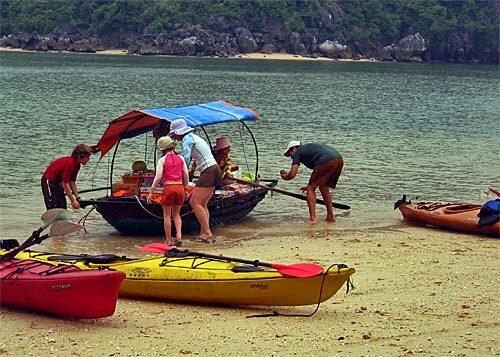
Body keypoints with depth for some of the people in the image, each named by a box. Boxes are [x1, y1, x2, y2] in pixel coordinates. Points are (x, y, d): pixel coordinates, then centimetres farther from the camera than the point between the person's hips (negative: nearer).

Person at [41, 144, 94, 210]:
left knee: (63, 208, 10)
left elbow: (72, 181, 5)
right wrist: (73, 201, -25)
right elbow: (65, 183, -29)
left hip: (57, 182, 10)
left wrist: (77, 197, -1)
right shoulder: (69, 163, -29)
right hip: (49, 181, -10)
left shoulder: (76, 164, -1)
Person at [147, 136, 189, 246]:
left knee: (167, 216, 9)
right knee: (176, 214, 18)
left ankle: (169, 240, 9)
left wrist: (151, 192, -5)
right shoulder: (180, 158, 7)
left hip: (168, 188, -4)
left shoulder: (162, 160, -4)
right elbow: (186, 176, 8)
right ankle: (179, 236, 2)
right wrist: (186, 189, 19)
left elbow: (158, 177, -9)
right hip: (180, 187, 4)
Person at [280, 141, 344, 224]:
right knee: (324, 188, 25)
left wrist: (285, 176, 28)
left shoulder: (298, 152, 15)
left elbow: (292, 174, 7)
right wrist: (310, 185, 51)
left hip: (326, 162, -8)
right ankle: (330, 217, 24)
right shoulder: (310, 147, 37)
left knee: (311, 189, 5)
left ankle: (312, 218, -4)